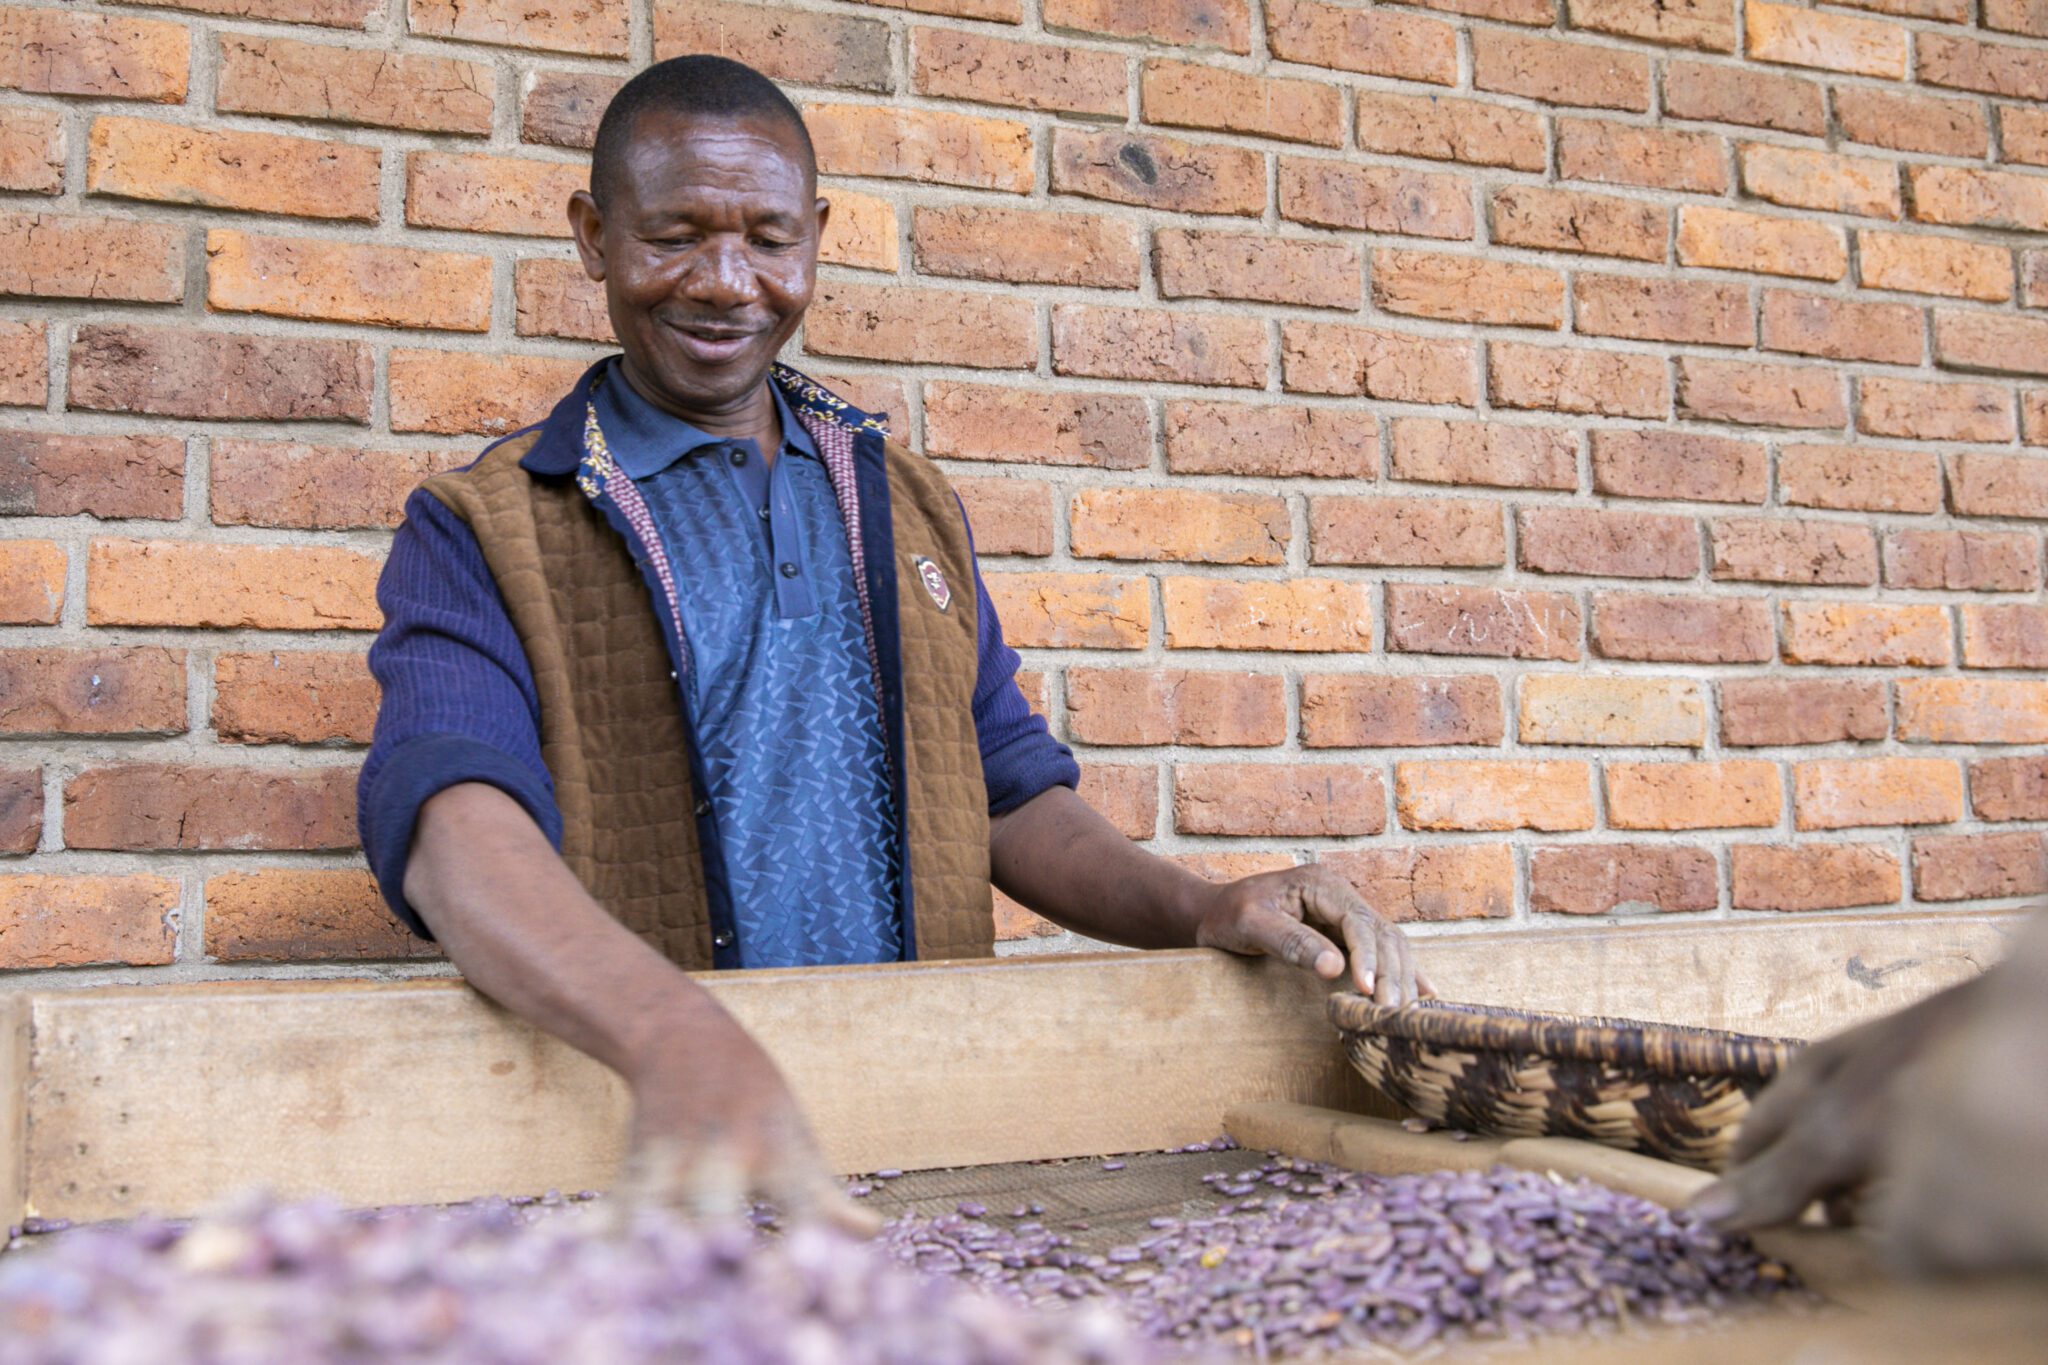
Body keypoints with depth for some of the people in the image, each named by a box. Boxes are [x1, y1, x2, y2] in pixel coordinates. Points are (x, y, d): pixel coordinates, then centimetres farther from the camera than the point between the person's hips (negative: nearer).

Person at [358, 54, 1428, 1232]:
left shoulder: (909, 506, 18)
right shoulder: (481, 536, 3)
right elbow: (451, 817, -15)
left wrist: (1196, 911, -1)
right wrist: (680, 1040, -34)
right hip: (638, 1146, -3)